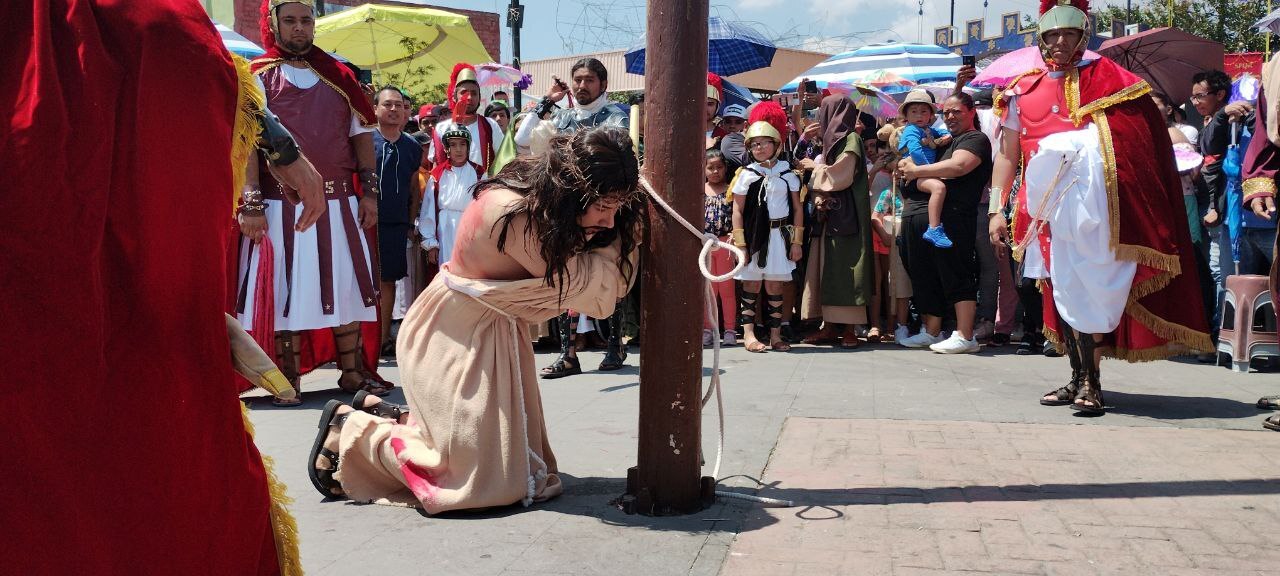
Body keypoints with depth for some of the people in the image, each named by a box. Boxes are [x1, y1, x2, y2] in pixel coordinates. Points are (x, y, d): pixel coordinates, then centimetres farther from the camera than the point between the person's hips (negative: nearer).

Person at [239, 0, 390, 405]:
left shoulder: (337, 77, 12)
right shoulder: (258, 78, 1)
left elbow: (362, 135, 13)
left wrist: (369, 190, 4)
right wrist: (250, 203, -16)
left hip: (338, 204, 3)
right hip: (282, 206, -3)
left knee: (347, 286, 6)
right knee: (286, 289, 1)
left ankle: (353, 372, 15)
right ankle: (288, 380, 10)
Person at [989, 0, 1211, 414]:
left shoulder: (1104, 77, 3)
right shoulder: (1024, 91, 12)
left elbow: (1146, 137, -1)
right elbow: (1007, 154, 12)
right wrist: (997, 209, 6)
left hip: (1091, 201, -4)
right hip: (1048, 206, 4)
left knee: (1083, 290, -9)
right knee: (1061, 291, 8)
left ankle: (1090, 383, -3)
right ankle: (1079, 379, 17)